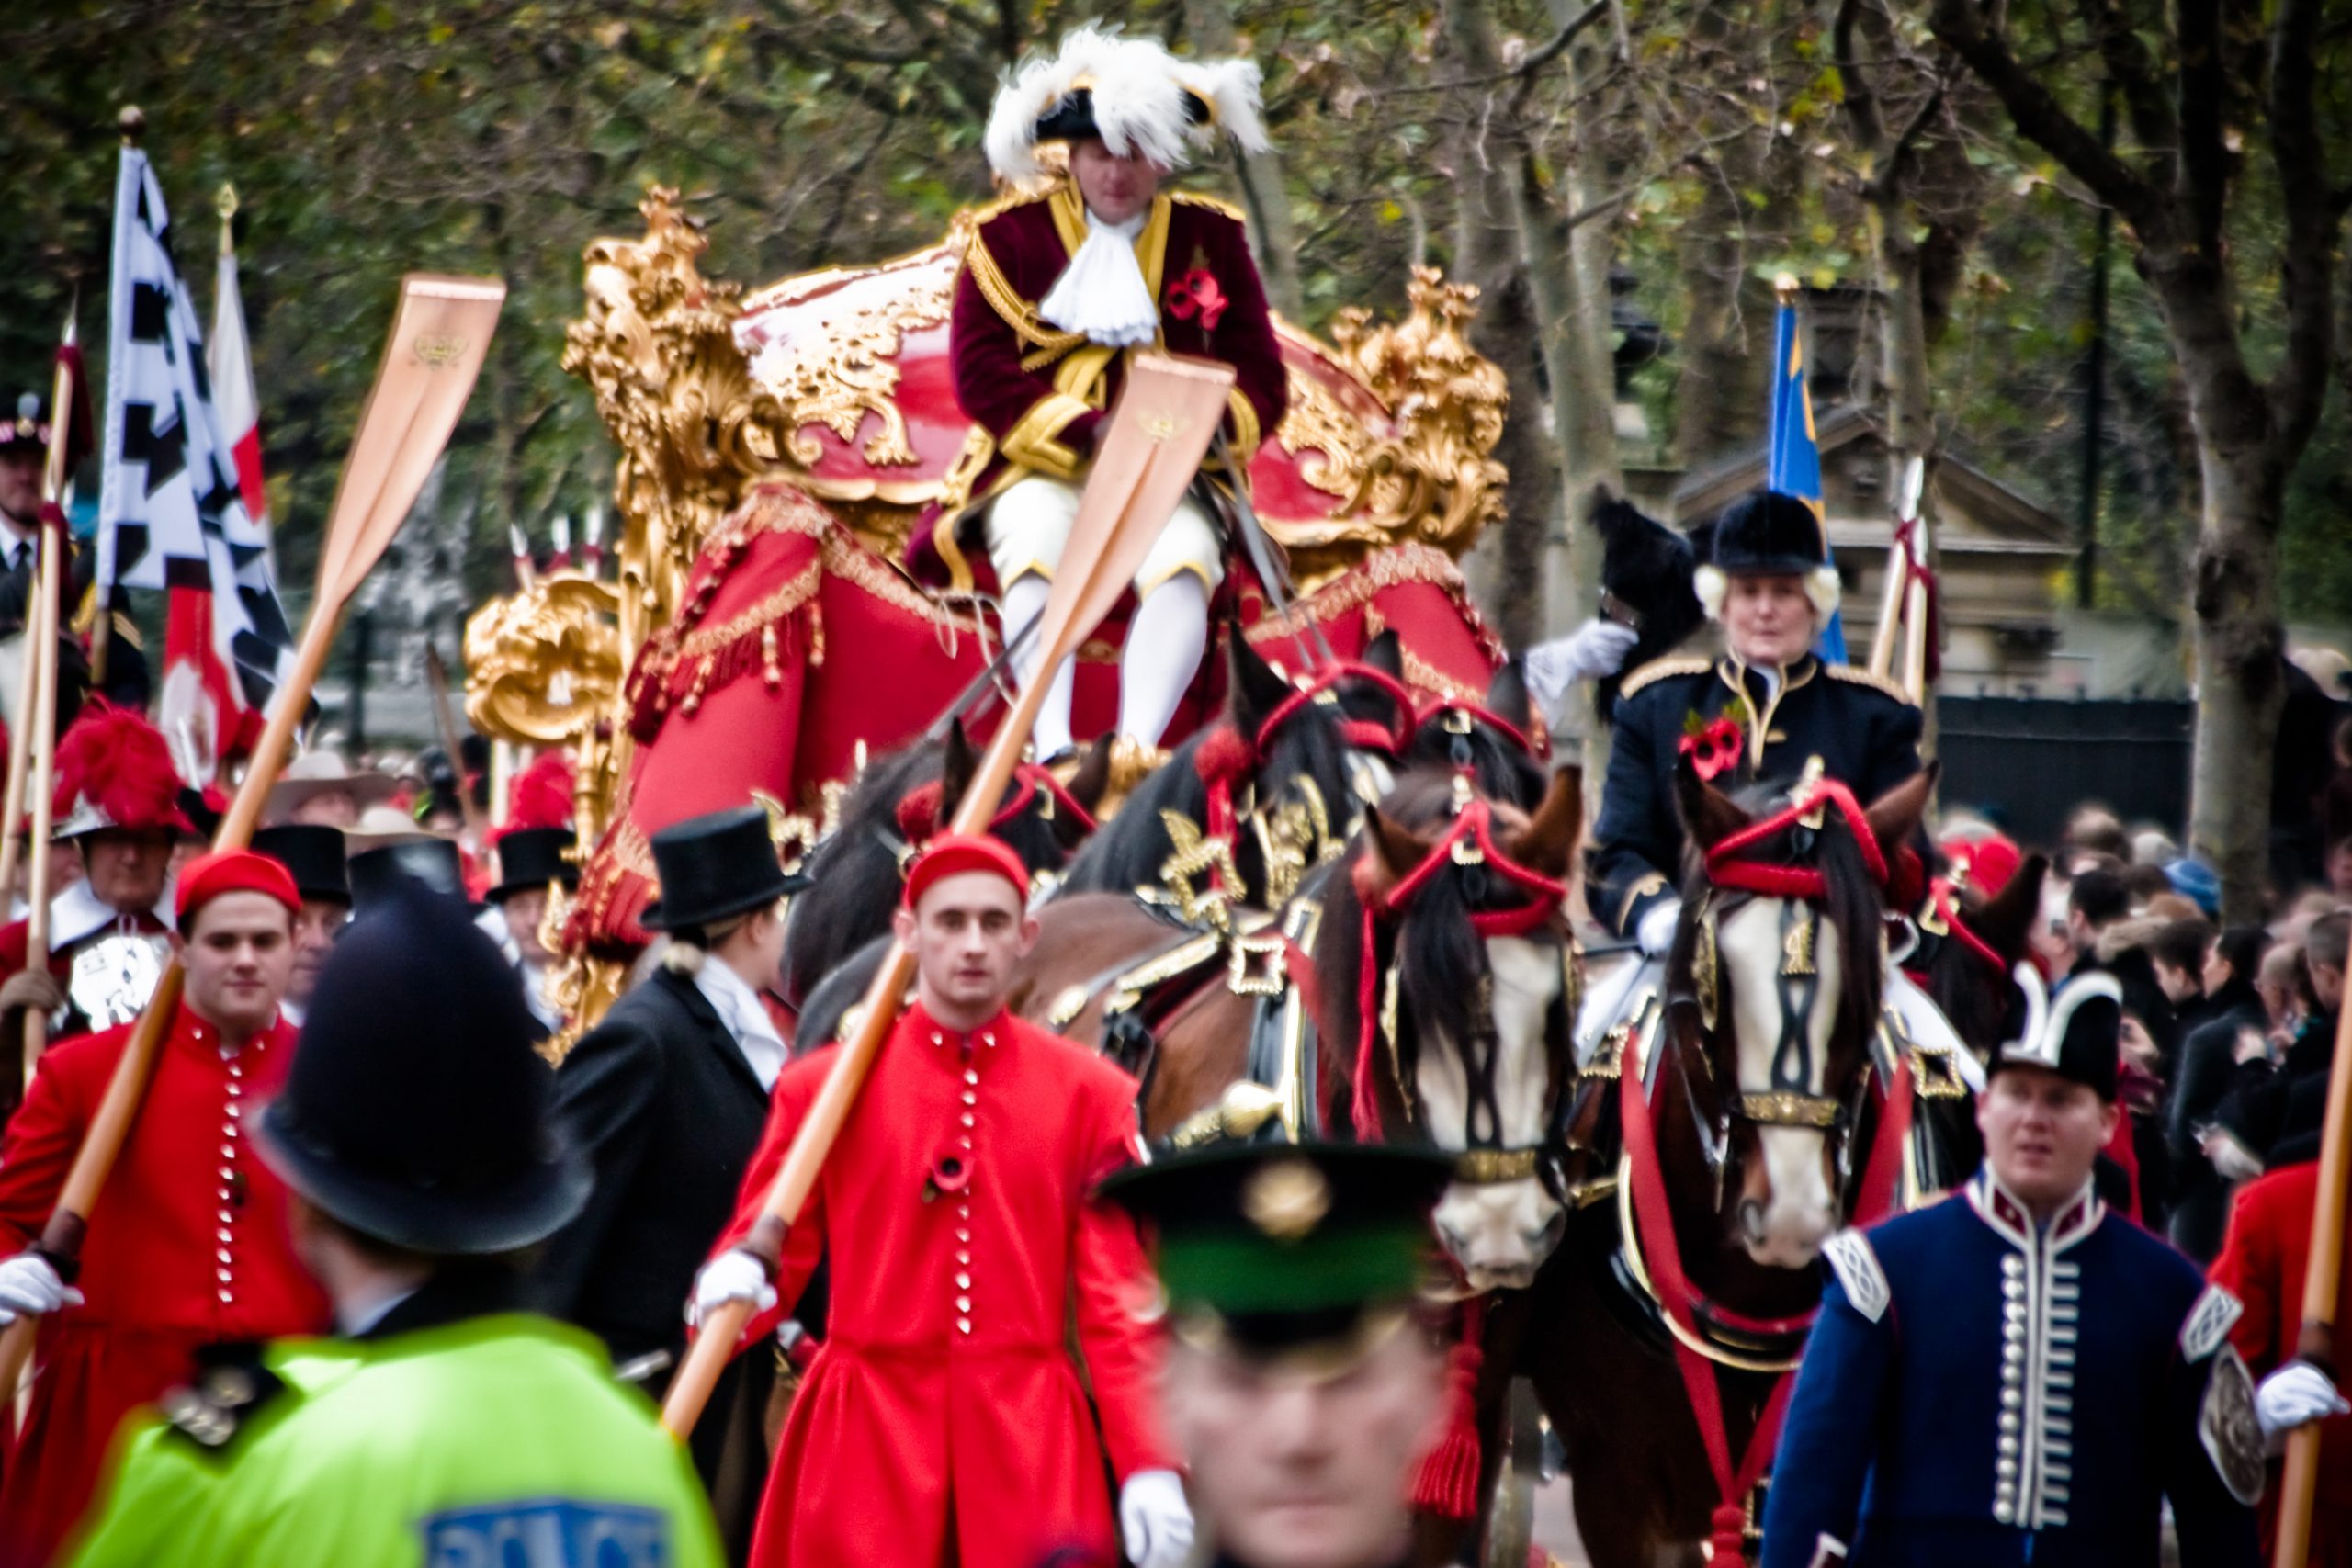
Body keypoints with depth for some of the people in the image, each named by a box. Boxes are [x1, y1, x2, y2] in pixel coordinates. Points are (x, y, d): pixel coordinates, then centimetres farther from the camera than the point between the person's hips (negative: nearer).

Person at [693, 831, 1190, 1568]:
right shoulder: (823, 1086, 4)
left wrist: (1149, 1466, -5)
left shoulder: (1090, 1094, 5)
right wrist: (734, 1287, -19)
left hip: (1030, 1441, 0)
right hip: (869, 1428, 0)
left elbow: (1121, 1299, 3)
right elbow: (765, 1256, 6)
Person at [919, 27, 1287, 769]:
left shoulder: (1211, 235, 13)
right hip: (1042, 467, -1)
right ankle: (1051, 749, -50)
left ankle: (1139, 748, -50)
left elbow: (1260, 377, 8)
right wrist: (1086, 432, -17)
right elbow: (981, 372, -2)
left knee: (1184, 559, -33)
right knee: (1037, 550, -35)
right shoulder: (1012, 234, 8)